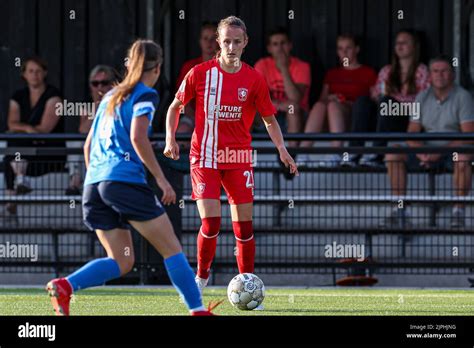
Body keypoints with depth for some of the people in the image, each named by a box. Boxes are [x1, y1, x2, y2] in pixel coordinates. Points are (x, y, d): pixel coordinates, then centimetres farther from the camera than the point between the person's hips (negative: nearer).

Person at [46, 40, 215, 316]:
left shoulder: (111, 96, 22)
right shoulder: (146, 95, -1)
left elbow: (88, 145, 25)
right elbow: (137, 138, -15)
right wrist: (161, 179, -12)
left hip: (94, 184, 7)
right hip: (126, 180, -7)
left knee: (122, 262, 9)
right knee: (172, 249, 1)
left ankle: (65, 285, -11)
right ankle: (197, 310, -3)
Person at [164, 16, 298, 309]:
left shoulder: (254, 79, 0)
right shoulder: (200, 73, -4)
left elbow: (269, 119, 8)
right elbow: (176, 106, 9)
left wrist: (282, 148, -6)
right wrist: (171, 139, -3)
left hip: (239, 158, 2)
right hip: (204, 158, -2)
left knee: (244, 224, -1)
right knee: (211, 222, -13)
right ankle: (201, 277, 12)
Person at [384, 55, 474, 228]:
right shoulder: (422, 98, 7)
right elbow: (412, 132, 3)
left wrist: (441, 151, -25)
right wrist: (421, 151, -19)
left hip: (453, 150, -5)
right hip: (428, 151, 5)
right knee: (393, 155, -16)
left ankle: (459, 209, -28)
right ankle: (399, 208, -14)